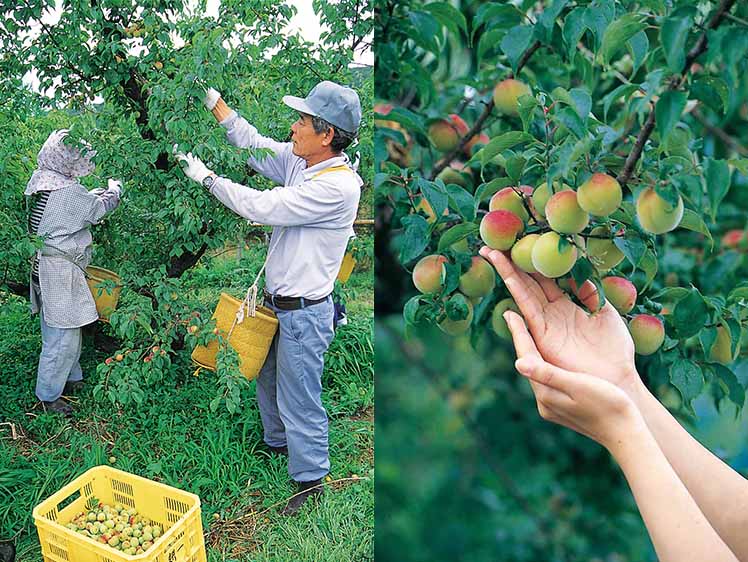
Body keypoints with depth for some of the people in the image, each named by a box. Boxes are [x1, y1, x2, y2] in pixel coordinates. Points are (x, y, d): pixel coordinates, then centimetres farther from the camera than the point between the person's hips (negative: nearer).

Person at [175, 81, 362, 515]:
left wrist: (207, 177, -14)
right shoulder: (298, 161, 1)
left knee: (299, 398, 3)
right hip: (278, 304, 10)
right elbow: (255, 144, 15)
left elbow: (261, 207, -25)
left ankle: (311, 480, 22)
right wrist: (215, 102, 11)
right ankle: (277, 442, 50)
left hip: (304, 313, -9)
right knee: (268, 378, 27)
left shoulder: (338, 185, -26)